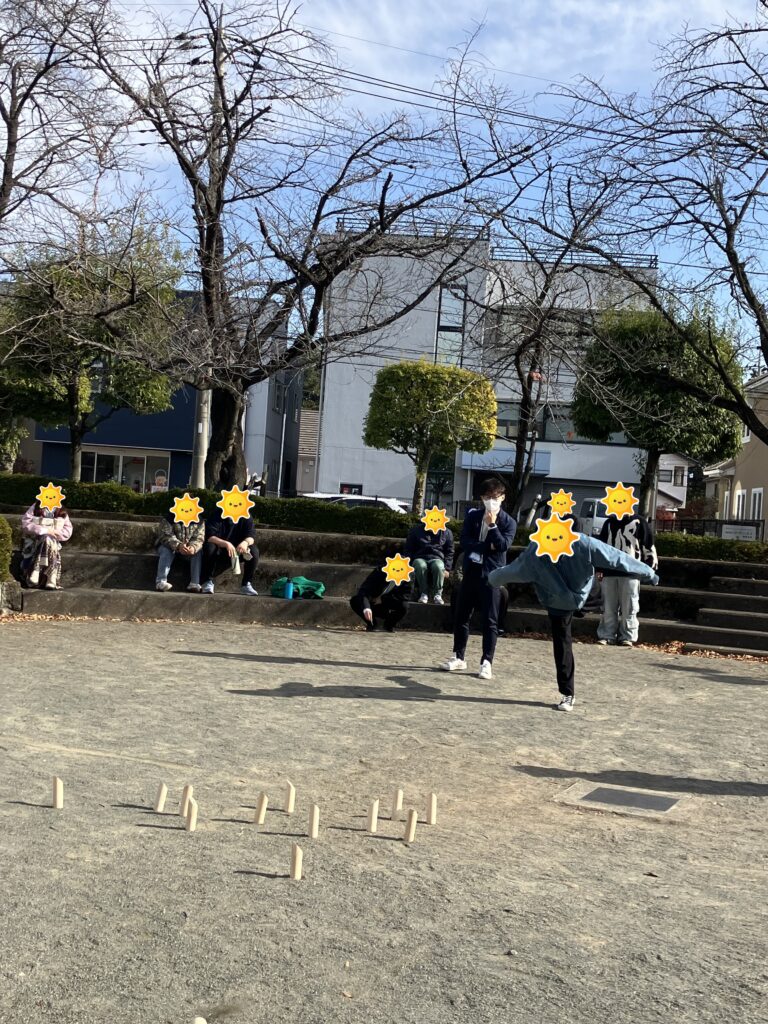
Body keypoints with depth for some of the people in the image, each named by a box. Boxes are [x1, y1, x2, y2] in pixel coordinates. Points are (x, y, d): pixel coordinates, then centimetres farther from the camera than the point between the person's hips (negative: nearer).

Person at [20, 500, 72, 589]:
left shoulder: (61, 512, 10)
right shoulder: (35, 508, 4)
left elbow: (68, 531, 3)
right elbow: (25, 524, -9)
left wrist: (54, 532, -14)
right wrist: (45, 530, -16)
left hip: (54, 542, 2)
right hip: (33, 541, -2)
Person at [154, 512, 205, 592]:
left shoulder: (199, 521, -9)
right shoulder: (168, 519, -16)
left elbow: (199, 538, -17)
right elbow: (166, 535, -26)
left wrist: (193, 547, -41)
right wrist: (178, 546, -45)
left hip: (189, 548, 2)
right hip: (170, 546, -2)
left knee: (198, 550, -25)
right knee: (166, 550, -33)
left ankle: (194, 583, -31)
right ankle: (161, 582, -39)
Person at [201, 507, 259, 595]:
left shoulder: (246, 516, -4)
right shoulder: (218, 514, -14)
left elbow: (251, 536, -13)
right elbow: (209, 537, -24)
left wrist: (245, 542, -38)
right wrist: (226, 544, -41)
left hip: (236, 551, 3)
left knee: (254, 551, -23)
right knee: (210, 547, -34)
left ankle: (247, 584, -11)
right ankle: (208, 581, -17)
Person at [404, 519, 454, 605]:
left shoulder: (446, 532, 10)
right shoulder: (415, 530, 9)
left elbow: (449, 553, 13)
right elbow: (408, 551, 12)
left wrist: (447, 569, 0)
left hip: (437, 559, 0)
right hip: (420, 559, 0)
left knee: (438, 566, -39)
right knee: (420, 565, -39)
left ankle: (437, 594, -25)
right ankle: (424, 593, -25)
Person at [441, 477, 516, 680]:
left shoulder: (508, 522, 0)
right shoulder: (472, 516, 6)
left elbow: (502, 545, -15)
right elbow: (464, 543, -3)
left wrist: (492, 524, -19)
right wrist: (487, 546, -12)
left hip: (492, 575, -3)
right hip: (471, 572, 3)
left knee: (490, 621, -2)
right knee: (461, 616, 8)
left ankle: (486, 663, 3)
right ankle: (458, 657, 21)